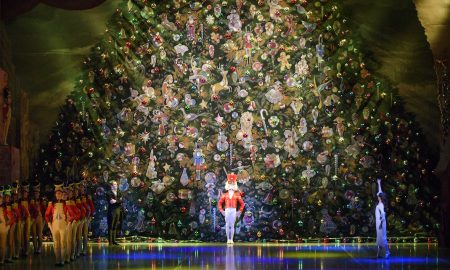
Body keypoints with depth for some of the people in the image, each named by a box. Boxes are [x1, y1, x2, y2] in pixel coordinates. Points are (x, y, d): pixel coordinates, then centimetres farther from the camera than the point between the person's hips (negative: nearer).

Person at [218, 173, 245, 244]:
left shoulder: (237, 195, 4)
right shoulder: (225, 195, 6)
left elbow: (242, 204, 7)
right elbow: (219, 203, 9)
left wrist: (239, 211, 1)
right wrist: (221, 211, 2)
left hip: (233, 211, -1)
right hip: (227, 211, 1)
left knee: (232, 225, -1)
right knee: (227, 225, 0)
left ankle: (231, 239, 2)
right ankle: (228, 239, 4)